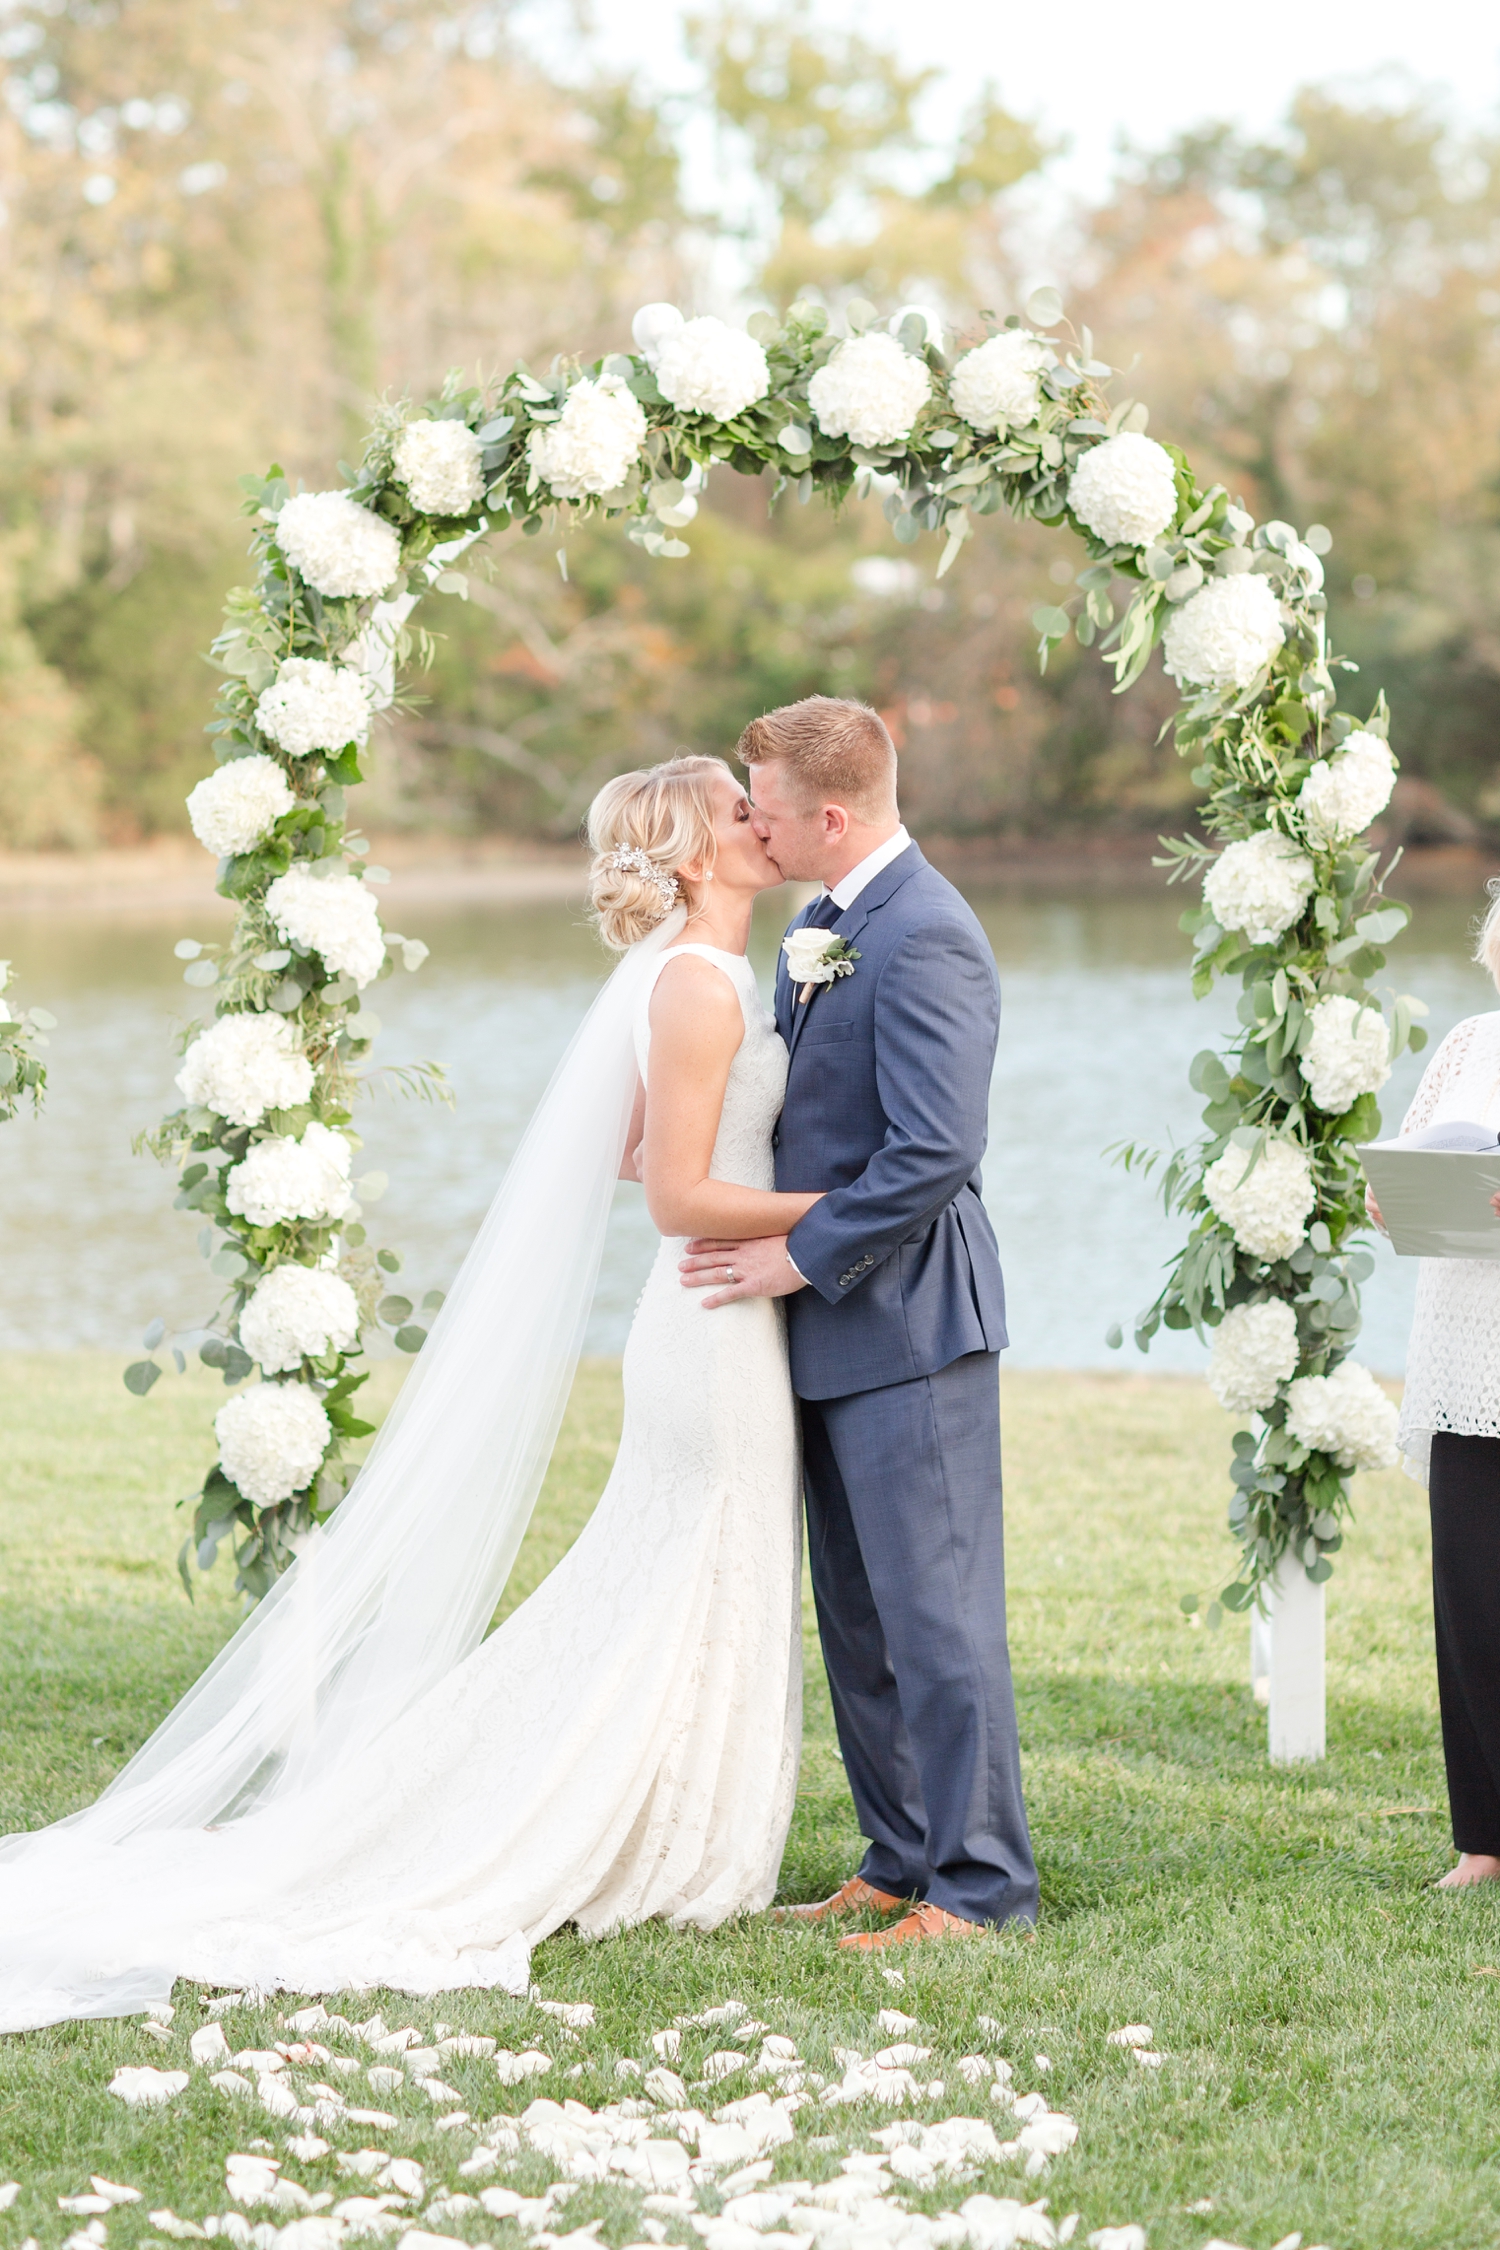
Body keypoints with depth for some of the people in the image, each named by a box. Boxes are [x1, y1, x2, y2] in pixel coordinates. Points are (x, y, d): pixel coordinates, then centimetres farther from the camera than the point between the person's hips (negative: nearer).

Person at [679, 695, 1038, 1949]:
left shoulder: (925, 938, -18)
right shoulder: (822, 925, 13)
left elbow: (934, 1151, -24)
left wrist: (802, 1258, -17)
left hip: (906, 1325, -10)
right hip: (835, 1327, 10)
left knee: (935, 1609, -5)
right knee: (857, 1616, 14)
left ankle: (980, 1886, 1)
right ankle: (901, 1863, 23)